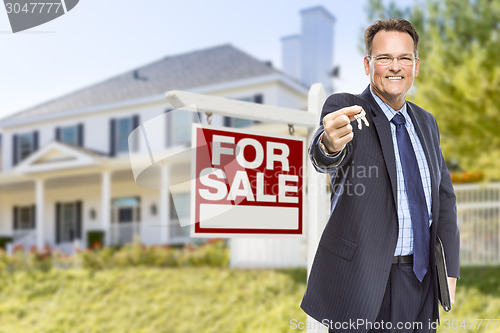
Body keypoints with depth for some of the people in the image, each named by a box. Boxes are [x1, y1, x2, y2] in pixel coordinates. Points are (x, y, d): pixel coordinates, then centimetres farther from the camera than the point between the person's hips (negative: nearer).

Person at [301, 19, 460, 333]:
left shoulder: (426, 122, 10)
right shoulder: (345, 108, -8)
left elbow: (444, 195, 13)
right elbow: (327, 158, -30)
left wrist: (450, 269, 5)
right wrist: (329, 144, -55)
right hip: (362, 280, -5)